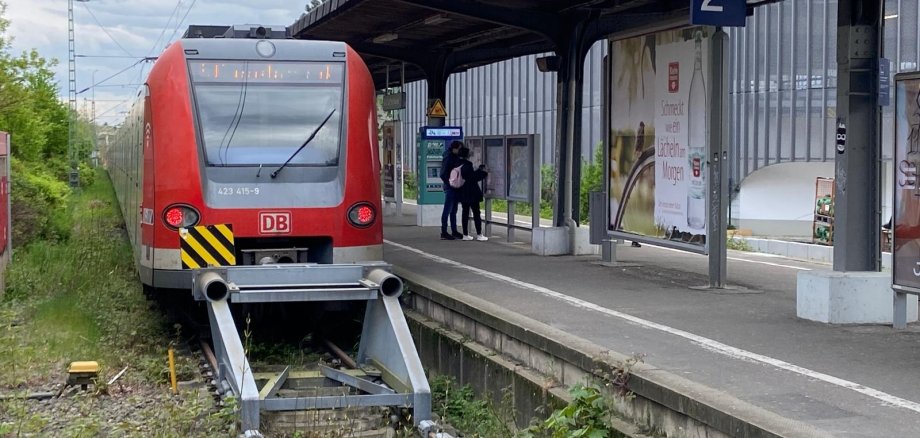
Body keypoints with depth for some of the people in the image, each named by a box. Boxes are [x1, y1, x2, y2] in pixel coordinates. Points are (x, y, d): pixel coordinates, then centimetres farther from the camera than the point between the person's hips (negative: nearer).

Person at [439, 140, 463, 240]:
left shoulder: (455, 158, 13)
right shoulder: (448, 157, -13)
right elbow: (443, 174, -17)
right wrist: (449, 183, -17)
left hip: (454, 187, 9)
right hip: (450, 187, -9)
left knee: (453, 210, 13)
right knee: (447, 209, -6)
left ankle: (454, 232, 19)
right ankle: (444, 233, -4)